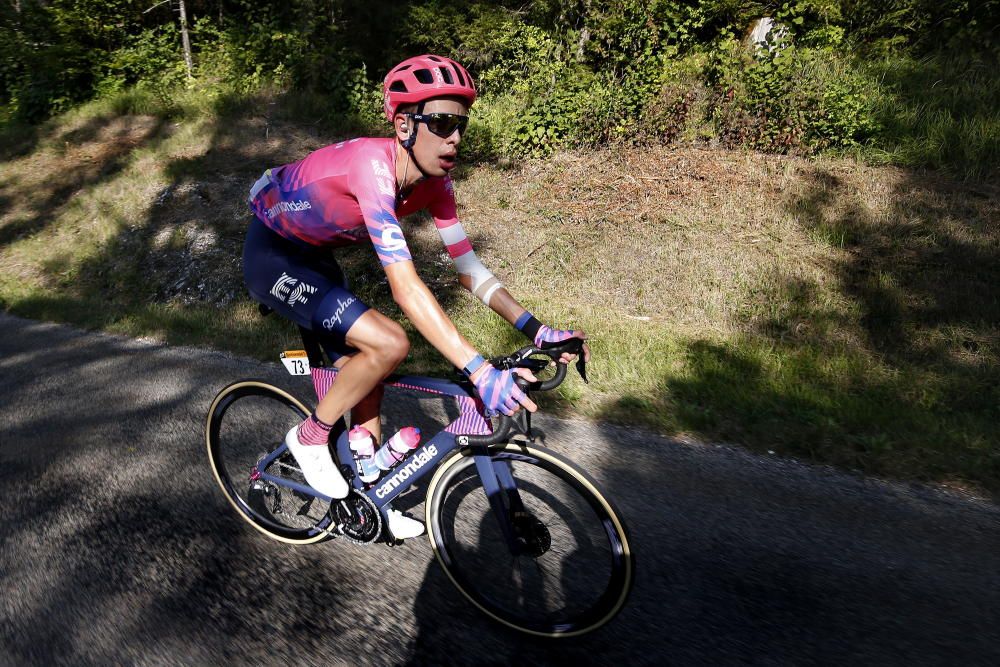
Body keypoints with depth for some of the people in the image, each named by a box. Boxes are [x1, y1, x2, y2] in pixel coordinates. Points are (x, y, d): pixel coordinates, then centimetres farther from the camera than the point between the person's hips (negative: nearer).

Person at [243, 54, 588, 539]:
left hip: (312, 255, 8)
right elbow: (404, 285, -42)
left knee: (363, 366, 6)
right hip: (271, 255, -8)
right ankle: (310, 437, 2)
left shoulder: (433, 182, -10)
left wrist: (534, 328, -19)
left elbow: (467, 267, -8)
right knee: (388, 344, -23)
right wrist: (479, 371, -46)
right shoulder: (373, 165, -34)